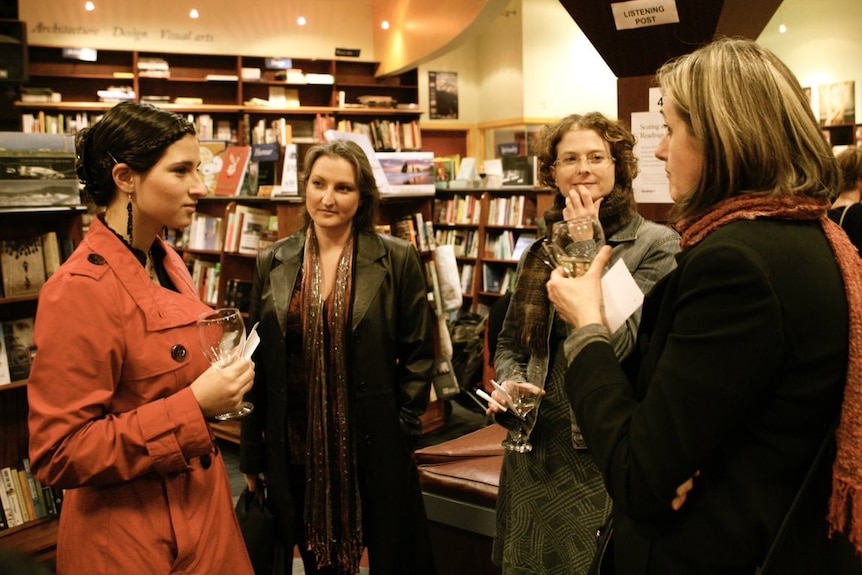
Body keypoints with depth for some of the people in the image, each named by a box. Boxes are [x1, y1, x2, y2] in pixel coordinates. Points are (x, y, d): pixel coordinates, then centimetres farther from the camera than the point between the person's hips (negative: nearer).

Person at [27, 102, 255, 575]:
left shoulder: (167, 263, 4)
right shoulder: (80, 289, -22)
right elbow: (58, 455, -23)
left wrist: (219, 388, 1)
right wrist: (194, 406, -26)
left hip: (199, 509, 8)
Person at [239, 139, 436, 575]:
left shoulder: (398, 259, -5)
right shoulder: (273, 263, 3)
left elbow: (418, 352, 0)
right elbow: (258, 362, 6)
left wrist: (403, 427, -7)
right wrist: (252, 454, 6)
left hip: (377, 448, -2)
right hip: (297, 449, 2)